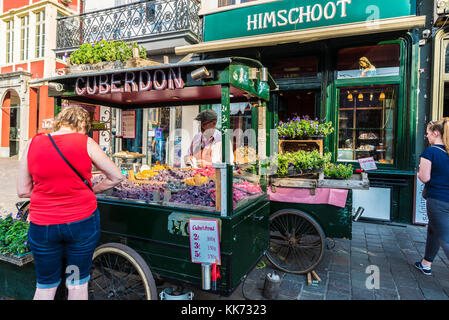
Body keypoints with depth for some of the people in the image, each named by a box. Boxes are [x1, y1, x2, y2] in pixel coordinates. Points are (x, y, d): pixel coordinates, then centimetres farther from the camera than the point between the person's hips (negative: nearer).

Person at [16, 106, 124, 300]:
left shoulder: (33, 143, 0)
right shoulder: (86, 143, -8)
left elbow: (22, 191, 4)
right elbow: (116, 177, -3)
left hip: (42, 225, 2)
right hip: (82, 221, -2)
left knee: (45, 287, 20)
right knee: (78, 284, 17)